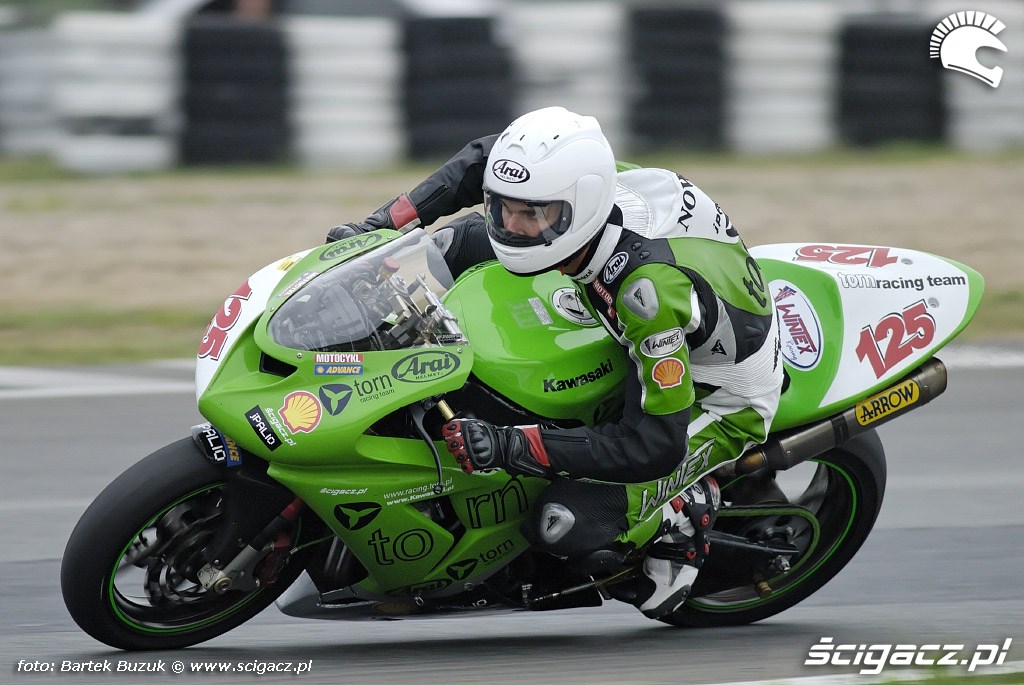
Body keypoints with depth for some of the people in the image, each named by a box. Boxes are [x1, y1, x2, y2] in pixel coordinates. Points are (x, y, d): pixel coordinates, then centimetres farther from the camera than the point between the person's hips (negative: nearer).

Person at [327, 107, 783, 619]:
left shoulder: (652, 287, -42)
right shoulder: (572, 182, -22)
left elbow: (656, 446, -39)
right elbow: (485, 159, 0)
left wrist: (512, 448, -43)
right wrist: (381, 226, -10)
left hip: (720, 404, -7)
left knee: (562, 524, -27)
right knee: (464, 238, 1)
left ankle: (686, 510, 0)